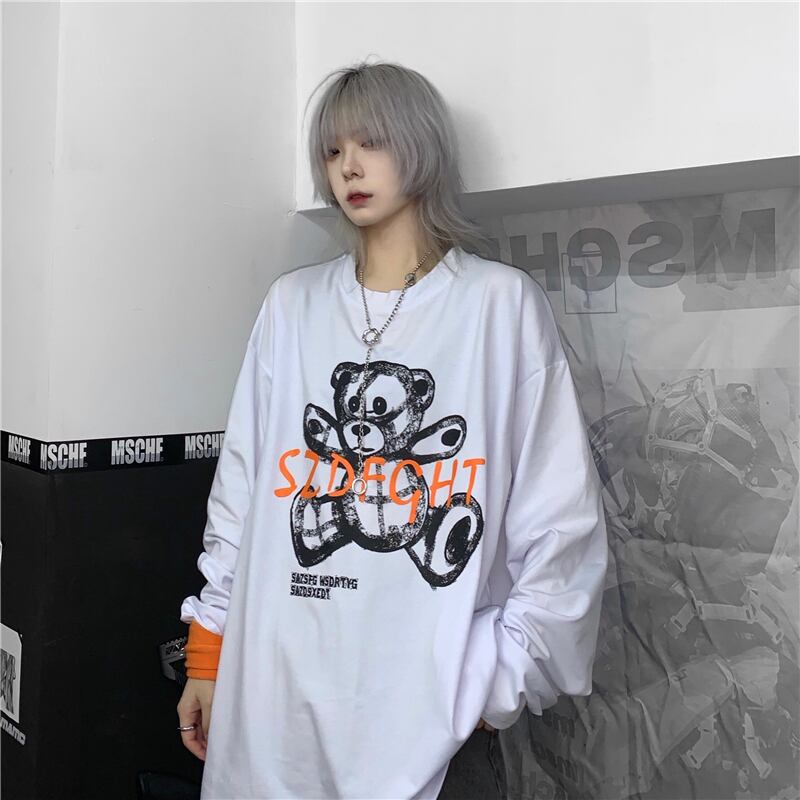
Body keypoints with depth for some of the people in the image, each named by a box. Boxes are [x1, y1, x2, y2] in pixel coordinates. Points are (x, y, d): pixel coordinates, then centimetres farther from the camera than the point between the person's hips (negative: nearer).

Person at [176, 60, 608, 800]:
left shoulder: (502, 302, -5)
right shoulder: (292, 304, 6)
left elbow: (560, 517, -5)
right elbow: (242, 486, 7)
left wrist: (504, 676, -7)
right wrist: (206, 654, 8)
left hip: (420, 697, -3)